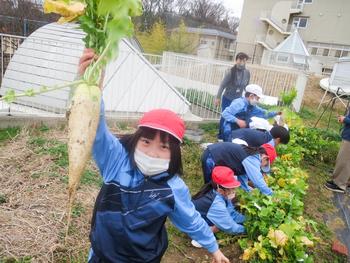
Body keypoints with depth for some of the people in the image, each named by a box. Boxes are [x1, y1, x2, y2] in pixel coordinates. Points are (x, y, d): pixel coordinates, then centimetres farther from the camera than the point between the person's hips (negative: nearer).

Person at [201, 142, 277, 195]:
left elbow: (242, 173, 24)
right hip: (211, 159, -10)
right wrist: (271, 195, -3)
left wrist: (248, 190, 32)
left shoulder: (249, 153, 14)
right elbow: (258, 180, -16)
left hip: (212, 154, 10)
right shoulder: (253, 159, -14)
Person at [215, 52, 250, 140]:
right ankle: (221, 135, 18)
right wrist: (218, 97, -14)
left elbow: (246, 86, 7)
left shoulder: (247, 73, -5)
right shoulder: (231, 72, -17)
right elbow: (222, 85, -14)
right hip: (227, 99, -3)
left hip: (238, 100, 3)